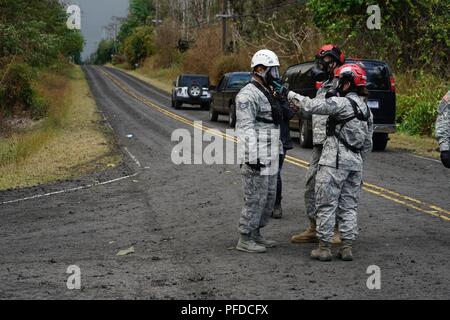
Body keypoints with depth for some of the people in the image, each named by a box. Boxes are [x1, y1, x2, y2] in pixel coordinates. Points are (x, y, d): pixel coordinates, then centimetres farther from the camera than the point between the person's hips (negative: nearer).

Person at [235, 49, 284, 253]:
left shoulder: (267, 93, 18)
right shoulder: (248, 95, -13)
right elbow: (246, 129, -19)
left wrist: (277, 151, 23)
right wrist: (253, 158, -24)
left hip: (270, 158, 10)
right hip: (256, 158, -10)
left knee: (269, 198, 14)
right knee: (255, 199, -5)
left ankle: (255, 234, 23)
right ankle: (245, 239, 3)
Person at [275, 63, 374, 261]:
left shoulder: (342, 103, -13)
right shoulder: (366, 109, 13)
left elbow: (312, 106, -18)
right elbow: (368, 143, 16)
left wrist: (289, 94, -9)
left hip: (334, 161, -8)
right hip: (355, 163, 8)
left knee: (327, 205, -1)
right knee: (349, 206, 11)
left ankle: (324, 247, 0)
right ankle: (347, 248, 10)